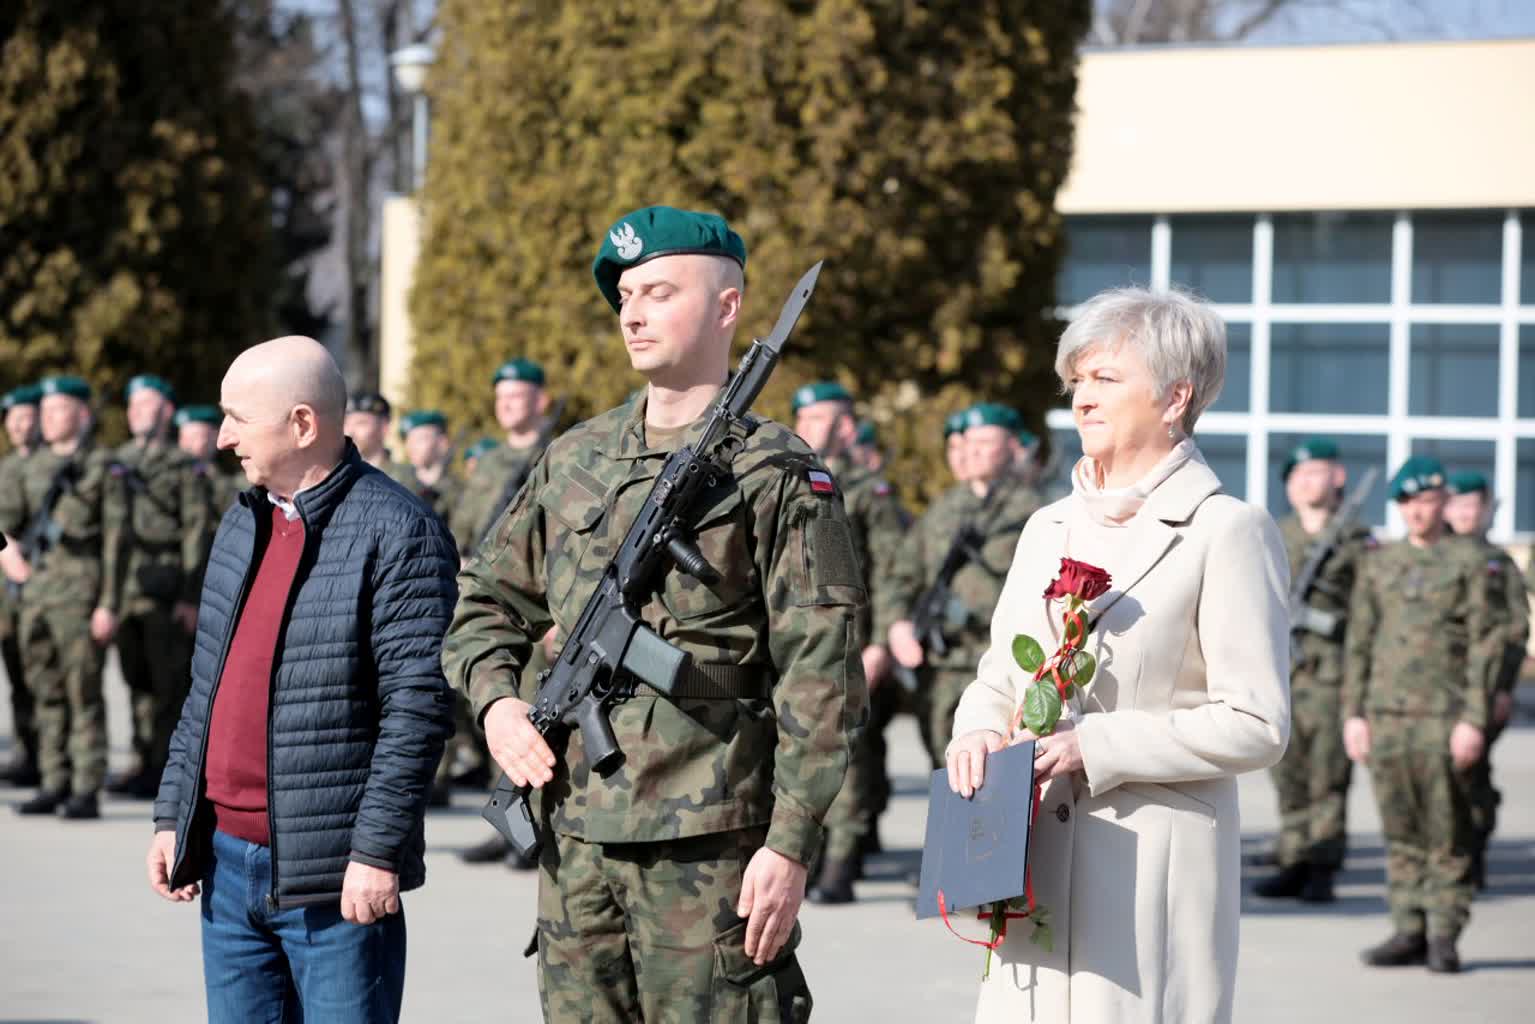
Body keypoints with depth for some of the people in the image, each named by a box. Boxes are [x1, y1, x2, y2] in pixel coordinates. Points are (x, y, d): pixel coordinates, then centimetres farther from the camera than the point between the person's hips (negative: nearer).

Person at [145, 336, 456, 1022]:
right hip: (228, 863, 8)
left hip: (332, 880, -8)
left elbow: (418, 707, -16)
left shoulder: (395, 534, -11)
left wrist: (377, 850, -19)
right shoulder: (242, 526, 15)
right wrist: (173, 815, 17)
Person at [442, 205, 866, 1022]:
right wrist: (496, 700, 3)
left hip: (709, 844, -6)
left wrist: (790, 843, -15)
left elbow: (820, 679, -9)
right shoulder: (573, 461, 14)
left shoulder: (777, 476, -4)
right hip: (575, 838, 6)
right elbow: (485, 598, 23)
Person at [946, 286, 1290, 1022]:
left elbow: (1256, 726, -10)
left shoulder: (1228, 532, -4)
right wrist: (978, 734, -1)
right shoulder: (1049, 528, 17)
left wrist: (1096, 748, -14)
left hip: (1155, 863, -6)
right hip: (1037, 860, 6)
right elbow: (996, 679, 23)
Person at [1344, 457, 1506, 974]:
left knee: (1448, 834, -3)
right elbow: (1359, 643, 16)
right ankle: (1409, 930, 11)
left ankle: (1444, 936, 2)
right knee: (1401, 833, 6)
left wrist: (1475, 720, -11)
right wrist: (1353, 713, 8)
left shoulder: (1471, 564, 0)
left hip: (1443, 718, -4)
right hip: (1386, 714, 4)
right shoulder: (1379, 563, 14)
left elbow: (1487, 645, -4)